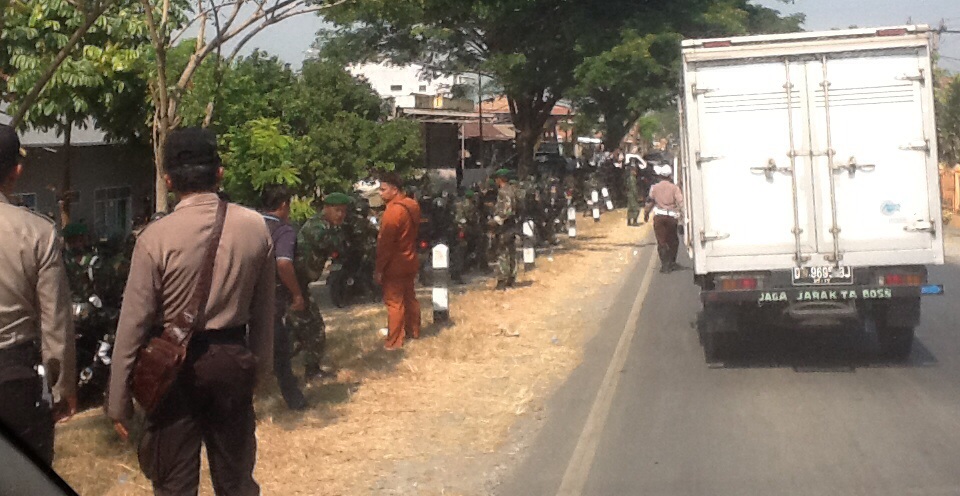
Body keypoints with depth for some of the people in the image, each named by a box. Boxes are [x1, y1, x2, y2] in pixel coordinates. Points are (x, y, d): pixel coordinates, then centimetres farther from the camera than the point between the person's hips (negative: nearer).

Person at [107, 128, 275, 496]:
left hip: (176, 364, -3)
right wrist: (261, 366, 14)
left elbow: (134, 323, -11)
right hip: (234, 358, 3)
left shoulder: (156, 237, -15)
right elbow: (264, 310, 1)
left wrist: (119, 401, -3)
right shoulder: (255, 227, -6)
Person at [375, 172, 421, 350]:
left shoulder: (393, 211, -25)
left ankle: (394, 341, 5)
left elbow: (385, 244, -23)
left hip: (395, 265, -9)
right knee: (409, 297, 20)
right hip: (409, 261, 9)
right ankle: (413, 331, 33)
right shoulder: (412, 205, 3)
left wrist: (379, 269, -17)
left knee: (394, 302, -1)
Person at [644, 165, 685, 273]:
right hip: (671, 216, 0)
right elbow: (680, 202, -10)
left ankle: (664, 265, -1)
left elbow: (650, 202, 9)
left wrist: (646, 213, 24)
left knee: (661, 241, 3)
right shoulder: (674, 188, -3)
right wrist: (683, 215, -6)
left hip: (659, 216, 0)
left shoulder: (654, 188, 1)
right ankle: (671, 263, 20)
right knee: (673, 240, 15)